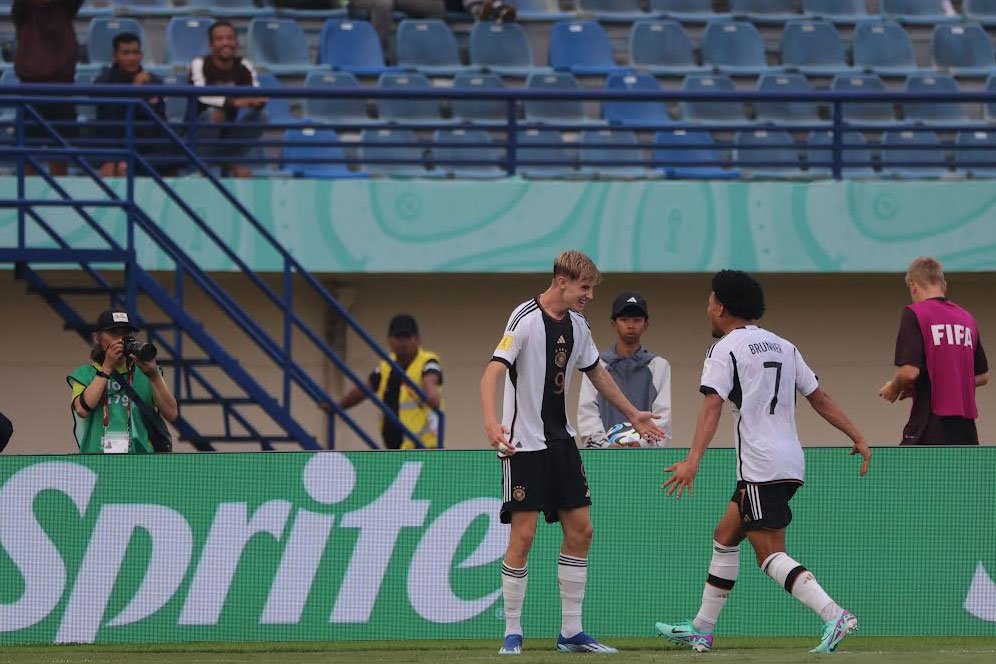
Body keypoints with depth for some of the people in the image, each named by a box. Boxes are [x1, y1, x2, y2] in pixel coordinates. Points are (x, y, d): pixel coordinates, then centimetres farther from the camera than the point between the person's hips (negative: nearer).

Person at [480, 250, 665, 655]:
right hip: (524, 443, -8)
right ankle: (512, 634, 2)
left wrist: (632, 414, 32)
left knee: (580, 530, 5)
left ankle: (571, 633, 13)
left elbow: (596, 373, 25)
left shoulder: (576, 325, 8)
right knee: (523, 535, -9)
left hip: (561, 440, 8)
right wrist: (491, 422, -40)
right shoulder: (526, 319, -15)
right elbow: (493, 371, -24)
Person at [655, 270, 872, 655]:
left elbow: (712, 407, -20)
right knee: (725, 537, 19)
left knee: (771, 554, -11)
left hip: (761, 463, -9)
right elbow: (820, 399, 16)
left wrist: (693, 459, -29)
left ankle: (834, 616, -27)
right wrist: (858, 438, 19)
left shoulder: (725, 349, -6)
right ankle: (702, 630, 24)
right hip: (790, 460, 9)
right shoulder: (783, 347, 17)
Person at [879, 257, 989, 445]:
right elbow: (983, 376, 20)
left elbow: (910, 371, -14)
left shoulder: (914, 314, -5)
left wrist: (893, 389, 6)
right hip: (966, 429, 6)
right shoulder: (966, 318, 14)